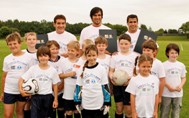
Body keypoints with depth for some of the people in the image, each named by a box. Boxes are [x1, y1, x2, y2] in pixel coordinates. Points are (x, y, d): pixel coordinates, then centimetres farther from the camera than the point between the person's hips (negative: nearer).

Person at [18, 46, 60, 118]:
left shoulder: (53, 70, -1)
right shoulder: (33, 68, -4)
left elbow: (55, 85, 4)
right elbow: (21, 79, -4)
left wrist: (55, 99, 3)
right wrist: (21, 90, -21)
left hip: (48, 97, 1)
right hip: (36, 96, -1)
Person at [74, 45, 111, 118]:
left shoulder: (101, 69, -4)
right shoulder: (82, 69, 0)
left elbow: (105, 87, -2)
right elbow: (78, 86, 4)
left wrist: (107, 103, -4)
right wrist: (77, 102, 3)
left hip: (98, 104, -1)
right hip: (85, 104, 2)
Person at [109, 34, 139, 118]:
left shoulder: (135, 56, 2)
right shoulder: (115, 56, 8)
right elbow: (111, 71, 7)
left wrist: (131, 79, -18)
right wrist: (111, 77, -15)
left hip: (129, 85, -1)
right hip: (117, 84, 2)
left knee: (128, 110, 1)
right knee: (119, 108, 8)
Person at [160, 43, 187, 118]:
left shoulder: (181, 65, 3)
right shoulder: (164, 65, -7)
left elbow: (183, 78, 9)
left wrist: (181, 85, -9)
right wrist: (168, 86, -17)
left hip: (178, 93, 3)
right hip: (166, 93, -3)